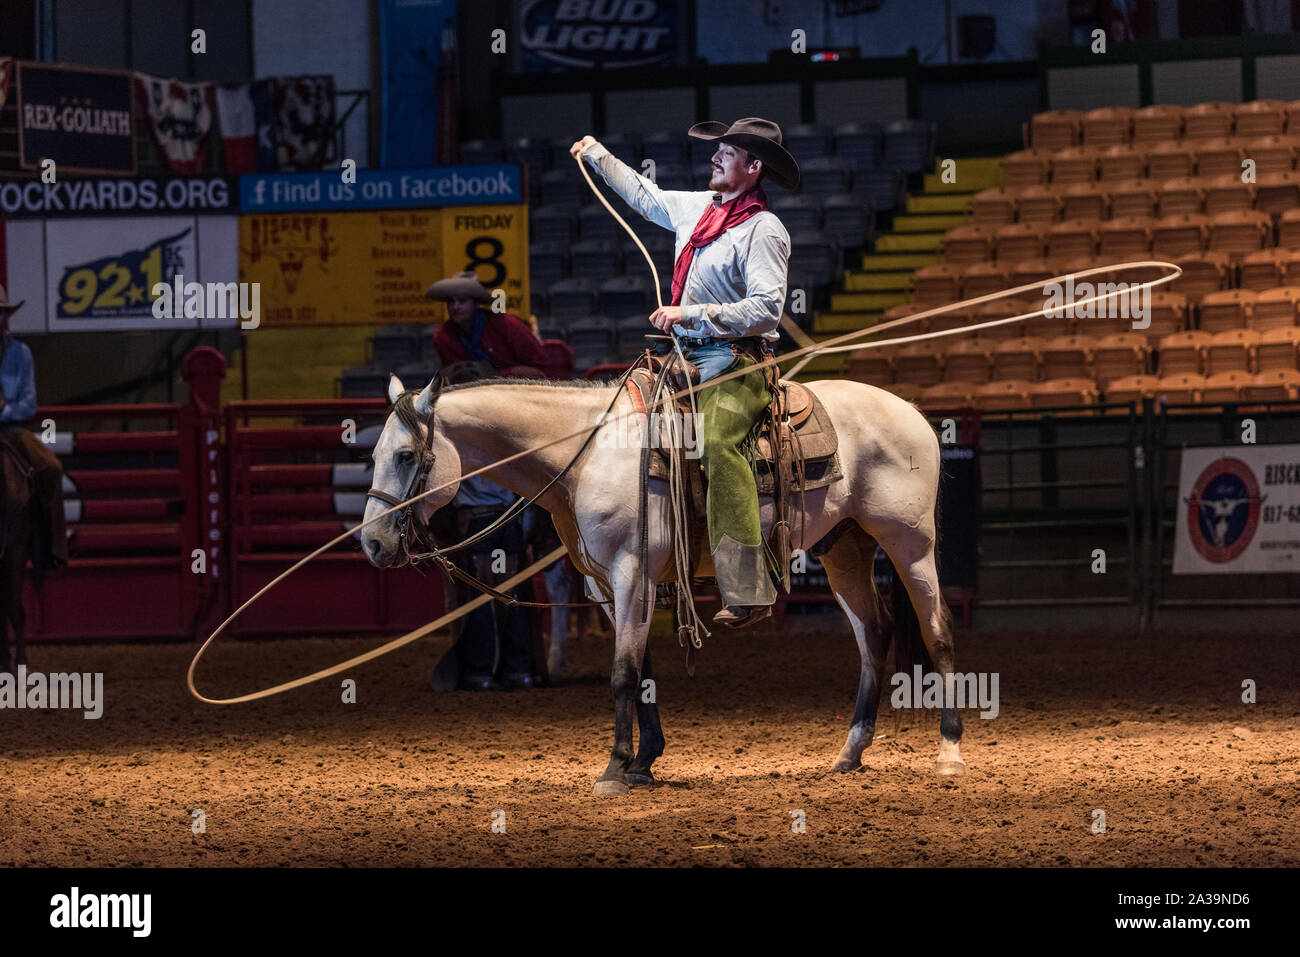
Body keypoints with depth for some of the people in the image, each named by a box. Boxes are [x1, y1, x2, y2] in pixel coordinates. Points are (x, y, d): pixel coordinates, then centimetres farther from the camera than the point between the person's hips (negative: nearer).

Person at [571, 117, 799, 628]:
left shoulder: (764, 231, -11)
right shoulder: (698, 208, 14)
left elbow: (766, 309, -21)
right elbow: (646, 196, 35)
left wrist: (690, 315, -24)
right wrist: (598, 155, 44)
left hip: (735, 361, -10)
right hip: (688, 357, 10)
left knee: (718, 442, -31)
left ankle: (748, 592, -40)